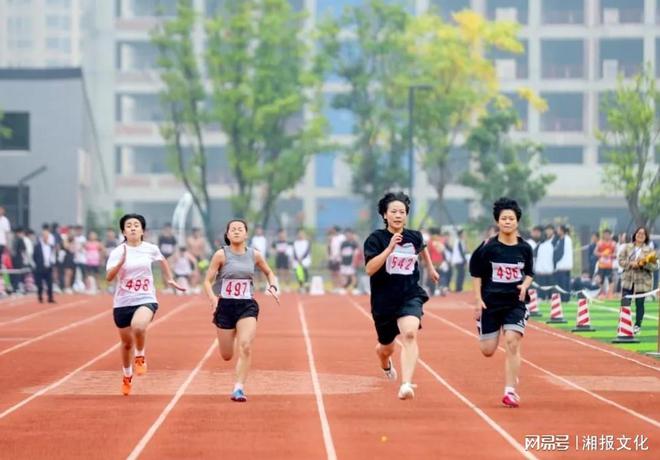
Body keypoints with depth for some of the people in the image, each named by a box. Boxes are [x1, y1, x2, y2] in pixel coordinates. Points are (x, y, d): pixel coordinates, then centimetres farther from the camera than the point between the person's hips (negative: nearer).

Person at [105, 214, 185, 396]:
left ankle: (140, 357, -3)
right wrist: (121, 262, -32)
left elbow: (162, 260, 23)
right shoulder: (117, 252, -7)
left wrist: (170, 279, 23)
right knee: (127, 343, 13)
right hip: (123, 303, 1)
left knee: (138, 326, -33)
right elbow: (109, 277, -19)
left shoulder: (151, 249, 0)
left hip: (146, 300, -1)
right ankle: (127, 376, 40)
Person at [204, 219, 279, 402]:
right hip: (225, 305, -1)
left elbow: (269, 272, 20)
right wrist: (213, 298, -24)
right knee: (227, 356, 7)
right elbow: (208, 281, -6)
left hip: (247, 306, 1)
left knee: (245, 347, -20)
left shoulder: (254, 255, 2)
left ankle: (239, 388, -15)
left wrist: (273, 287, 1)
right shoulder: (221, 255, -7)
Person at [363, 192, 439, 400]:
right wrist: (390, 248, -32)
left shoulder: (414, 237, 1)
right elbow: (370, 269, -25)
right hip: (384, 300, 0)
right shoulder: (376, 239, -10)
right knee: (386, 348, 18)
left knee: (409, 334, -29)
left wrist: (430, 268, 37)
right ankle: (386, 365, 57)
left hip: (410, 296, 0)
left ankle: (406, 384, -38)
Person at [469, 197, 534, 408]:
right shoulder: (488, 247, -7)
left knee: (512, 343, -17)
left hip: (516, 302, 0)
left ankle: (510, 391, -11)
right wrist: (478, 299, -5)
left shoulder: (525, 248, -1)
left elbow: (529, 273, 13)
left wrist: (525, 285, -8)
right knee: (487, 351, 2)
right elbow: (476, 274, 1)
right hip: (491, 302, 0)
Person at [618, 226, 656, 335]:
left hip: (642, 281, -1)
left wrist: (645, 264, -21)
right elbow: (621, 260, 0)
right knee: (625, 303, -4)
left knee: (639, 304, 7)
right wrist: (630, 264, -16)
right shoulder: (627, 247, 4)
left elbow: (654, 266, -3)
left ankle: (637, 325, 20)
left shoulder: (649, 250, -1)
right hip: (628, 280, 1)